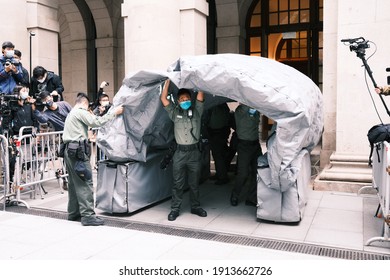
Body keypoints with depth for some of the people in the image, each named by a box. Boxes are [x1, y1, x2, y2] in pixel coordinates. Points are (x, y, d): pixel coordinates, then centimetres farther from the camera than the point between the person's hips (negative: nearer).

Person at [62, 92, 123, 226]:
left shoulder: (71, 113, 26)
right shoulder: (81, 112, -5)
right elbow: (97, 122, -15)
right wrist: (114, 112, -9)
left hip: (69, 150, 10)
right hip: (78, 150, -10)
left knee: (74, 183, 14)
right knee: (85, 183, -11)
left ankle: (73, 213, 20)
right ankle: (88, 216, -12)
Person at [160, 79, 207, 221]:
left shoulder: (196, 111, 9)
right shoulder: (175, 113, 9)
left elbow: (201, 94, 0)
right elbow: (163, 98, 2)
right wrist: (168, 80, 1)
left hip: (194, 152, 0)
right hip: (180, 152, 0)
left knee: (194, 183, 10)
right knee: (178, 183, 2)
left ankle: (195, 207, 23)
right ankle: (175, 208, 11)